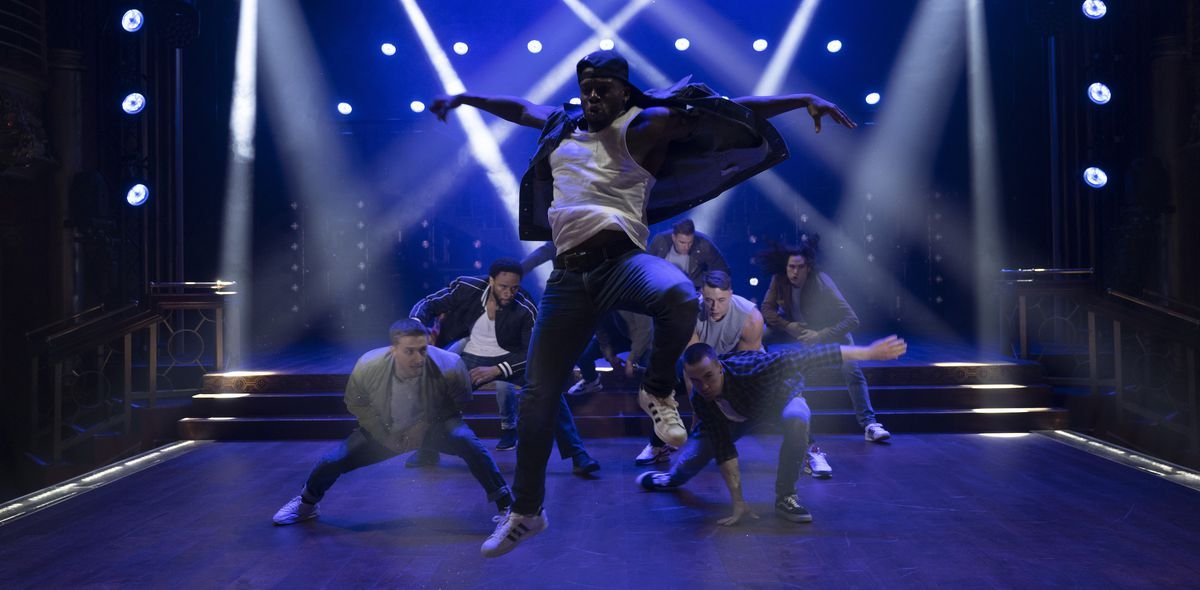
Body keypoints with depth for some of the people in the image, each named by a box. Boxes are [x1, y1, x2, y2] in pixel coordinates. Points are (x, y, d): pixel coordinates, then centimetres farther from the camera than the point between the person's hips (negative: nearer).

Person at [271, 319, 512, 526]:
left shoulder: (448, 366, -34)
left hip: (435, 426, -2)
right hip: (386, 431, 2)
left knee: (468, 441, -32)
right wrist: (385, 435, -11)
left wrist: (425, 424, -20)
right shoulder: (368, 367, -28)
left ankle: (506, 505, -20)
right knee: (333, 461, -5)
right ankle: (306, 503, 30)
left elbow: (460, 402, -11)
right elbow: (355, 403, -5)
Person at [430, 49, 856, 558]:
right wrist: (462, 98, 53)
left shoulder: (644, 129, 5)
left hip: (623, 261, -4)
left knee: (679, 295, -40)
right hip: (568, 275, 4)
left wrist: (804, 100, -1)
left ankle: (658, 391, -8)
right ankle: (526, 512, 23)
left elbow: (730, 110, 3)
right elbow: (518, 107, 41)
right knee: (537, 394, 4)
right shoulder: (562, 125, 20)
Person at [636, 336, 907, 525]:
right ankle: (673, 477, 39)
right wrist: (738, 502, -29)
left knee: (796, 420, -40)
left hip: (782, 396, -3)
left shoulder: (748, 370, -46)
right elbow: (723, 449, -26)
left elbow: (809, 358, -47)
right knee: (693, 457, -2)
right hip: (743, 412, 3)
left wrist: (869, 352, -49)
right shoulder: (701, 401, -30)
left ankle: (785, 498, -20)